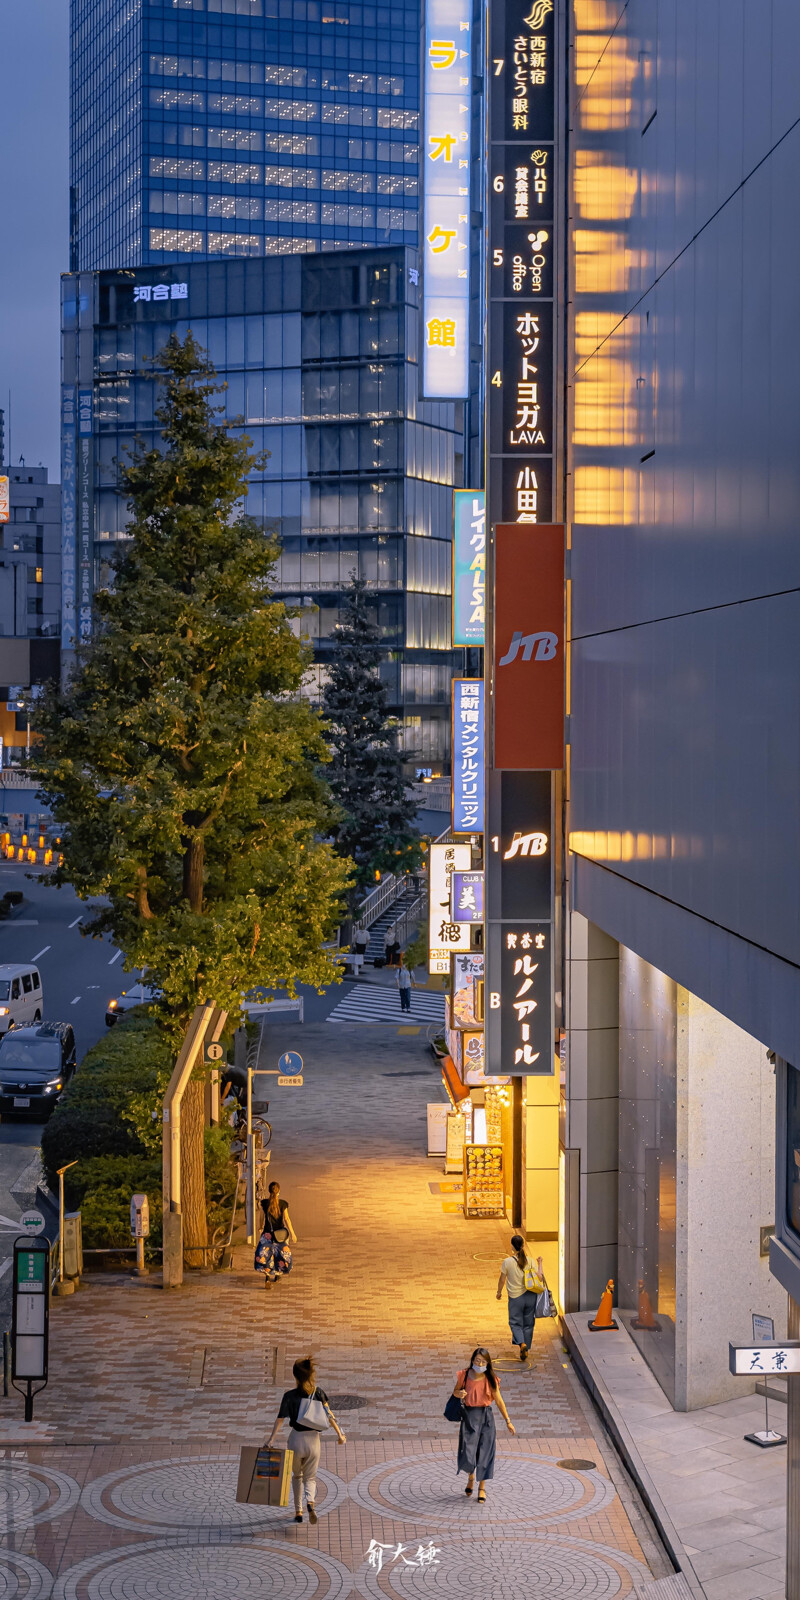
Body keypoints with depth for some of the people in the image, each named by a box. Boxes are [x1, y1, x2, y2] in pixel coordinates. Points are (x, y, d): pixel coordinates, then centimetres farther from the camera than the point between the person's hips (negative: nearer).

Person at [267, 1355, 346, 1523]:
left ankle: (298, 1511, 21)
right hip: (313, 1440, 1)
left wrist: (271, 1439, -14)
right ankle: (311, 1502, -16)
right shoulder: (319, 1393, -3)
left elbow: (280, 1419, -12)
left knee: (297, 1475, 23)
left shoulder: (289, 1395, -8)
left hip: (295, 1440, -1)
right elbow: (329, 1415, -5)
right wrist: (339, 1434, 2)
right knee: (310, 1477, 14)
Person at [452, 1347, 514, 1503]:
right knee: (467, 1453, -4)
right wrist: (460, 1394, -15)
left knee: (484, 1452, 3)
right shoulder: (464, 1375, -6)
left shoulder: (490, 1379, -5)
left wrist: (508, 1421, 2)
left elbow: (499, 1401, 1)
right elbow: (455, 1391, 10)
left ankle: (482, 1487, 21)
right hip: (469, 1416, 0)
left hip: (485, 1417, 0)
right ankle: (470, 1477, 29)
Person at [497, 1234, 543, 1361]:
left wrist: (499, 1292, 15)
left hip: (515, 1298, -3)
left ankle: (522, 1343, -17)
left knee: (515, 1323, 8)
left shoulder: (507, 1262, -11)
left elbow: (502, 1280, -3)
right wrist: (540, 1264, 10)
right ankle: (526, 1349, 20)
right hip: (530, 1296, 3)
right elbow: (539, 1278, -5)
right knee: (528, 1324, 15)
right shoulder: (530, 1261, -5)